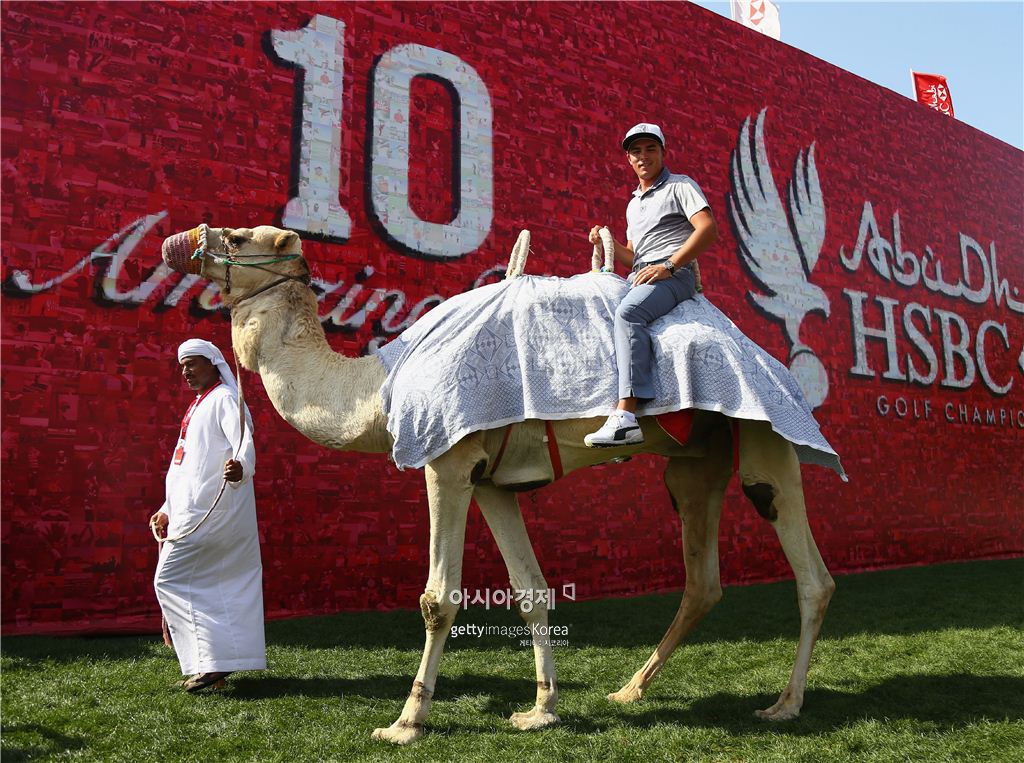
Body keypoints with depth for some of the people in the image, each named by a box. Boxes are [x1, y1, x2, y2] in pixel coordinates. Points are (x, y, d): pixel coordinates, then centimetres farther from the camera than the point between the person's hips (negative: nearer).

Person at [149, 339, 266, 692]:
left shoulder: (224, 399, -8)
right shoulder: (199, 405, 22)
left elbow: (245, 441, -27)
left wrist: (241, 467, -49)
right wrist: (168, 510, 30)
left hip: (208, 512, -10)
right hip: (193, 509, 10)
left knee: (169, 578, -9)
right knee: (221, 585, 10)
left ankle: (211, 660, -10)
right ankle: (220, 661, 16)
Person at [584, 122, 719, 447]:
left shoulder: (680, 185, 8)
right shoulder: (633, 204, 30)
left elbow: (708, 229, -8)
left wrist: (668, 266, -17)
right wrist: (606, 241, 10)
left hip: (674, 274, -8)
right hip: (638, 278, 9)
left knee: (628, 311, -36)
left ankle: (625, 418, -48)